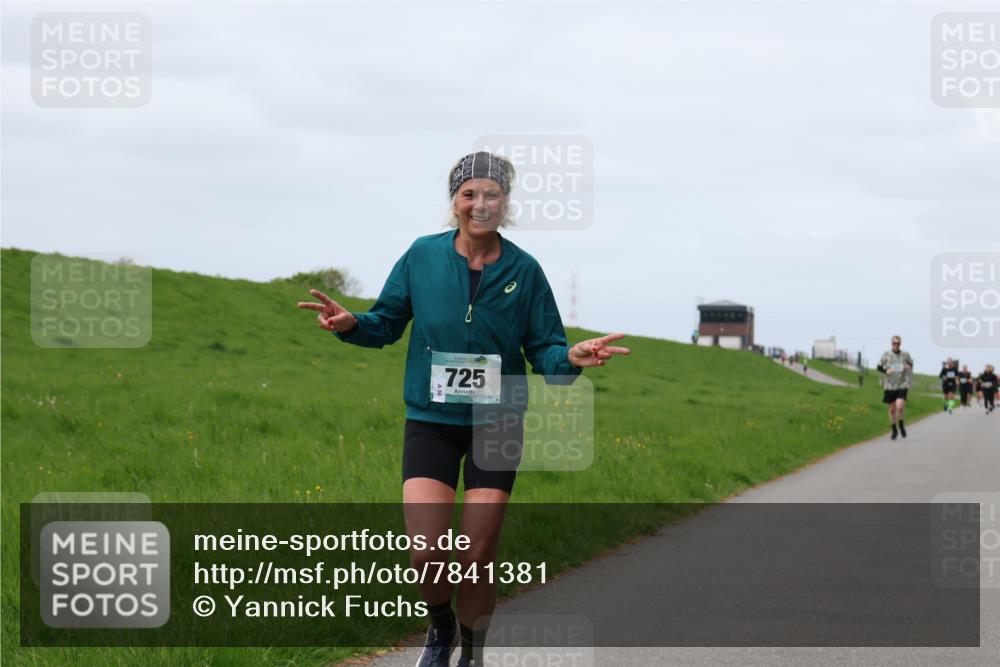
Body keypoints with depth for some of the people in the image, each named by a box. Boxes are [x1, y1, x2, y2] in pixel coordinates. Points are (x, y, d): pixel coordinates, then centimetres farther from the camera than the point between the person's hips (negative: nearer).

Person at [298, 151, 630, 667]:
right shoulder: (422, 257, -3)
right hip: (431, 424, 0)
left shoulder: (524, 271, -3)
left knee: (477, 558, 0)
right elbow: (387, 323, 6)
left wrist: (570, 358, -23)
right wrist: (351, 323, -15)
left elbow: (543, 348, 0)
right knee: (425, 555, -12)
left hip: (496, 429, 0)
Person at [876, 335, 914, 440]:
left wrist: (909, 367, -2)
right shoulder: (886, 355, 0)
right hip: (889, 386, 1)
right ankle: (894, 430, 26)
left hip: (902, 385, -1)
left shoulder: (905, 355, 2)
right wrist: (886, 371, -14)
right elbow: (879, 367, 5)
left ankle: (901, 425, 10)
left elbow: (911, 363, 20)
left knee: (900, 406, -18)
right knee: (892, 409, 8)